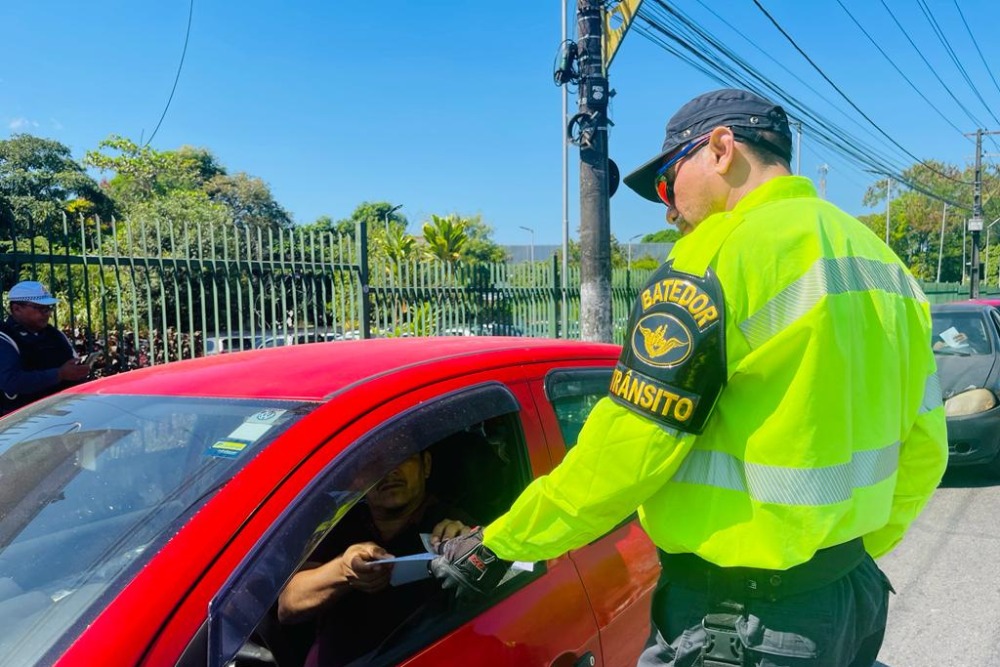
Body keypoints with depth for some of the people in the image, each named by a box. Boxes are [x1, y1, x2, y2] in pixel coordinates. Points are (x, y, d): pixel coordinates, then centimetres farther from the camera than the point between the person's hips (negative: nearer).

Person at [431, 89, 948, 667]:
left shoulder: (724, 251, -18)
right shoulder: (881, 262, 7)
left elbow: (625, 448, -20)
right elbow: (924, 446, 12)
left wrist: (500, 543, -8)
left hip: (743, 618, -8)